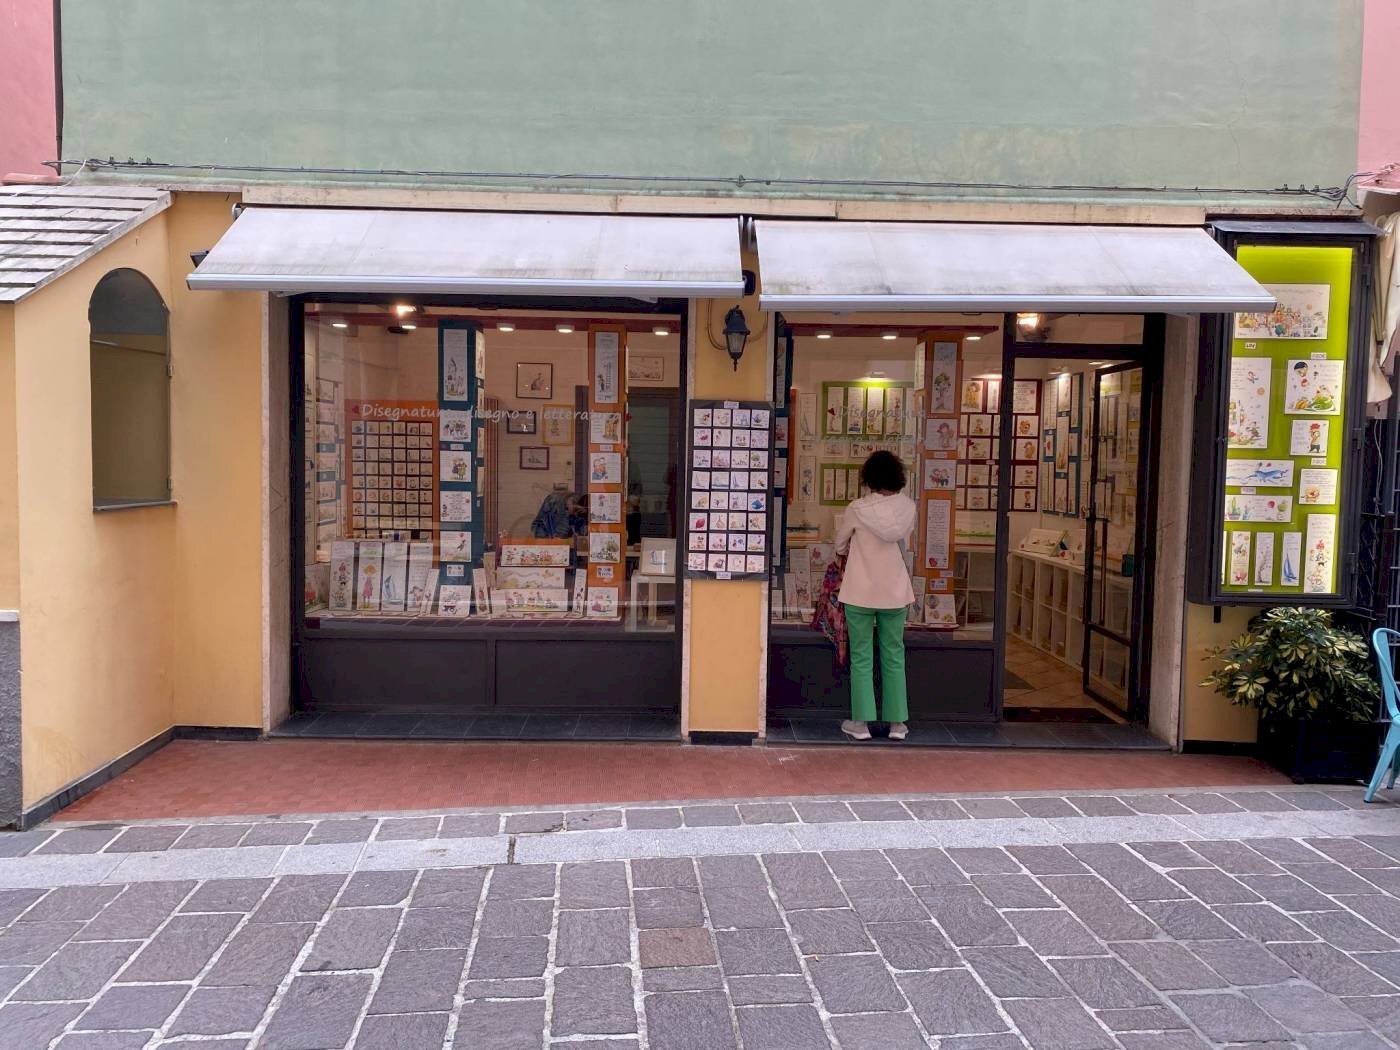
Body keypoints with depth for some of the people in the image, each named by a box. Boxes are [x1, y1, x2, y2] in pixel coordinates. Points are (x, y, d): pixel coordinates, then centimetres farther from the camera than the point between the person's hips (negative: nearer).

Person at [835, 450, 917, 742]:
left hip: (861, 592, -2)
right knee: (894, 657, 12)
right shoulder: (908, 508, -5)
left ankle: (861, 723, 10)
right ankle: (897, 723, 16)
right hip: (895, 592, 2)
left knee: (861, 658, 6)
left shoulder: (858, 509, -12)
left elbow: (840, 544, 3)